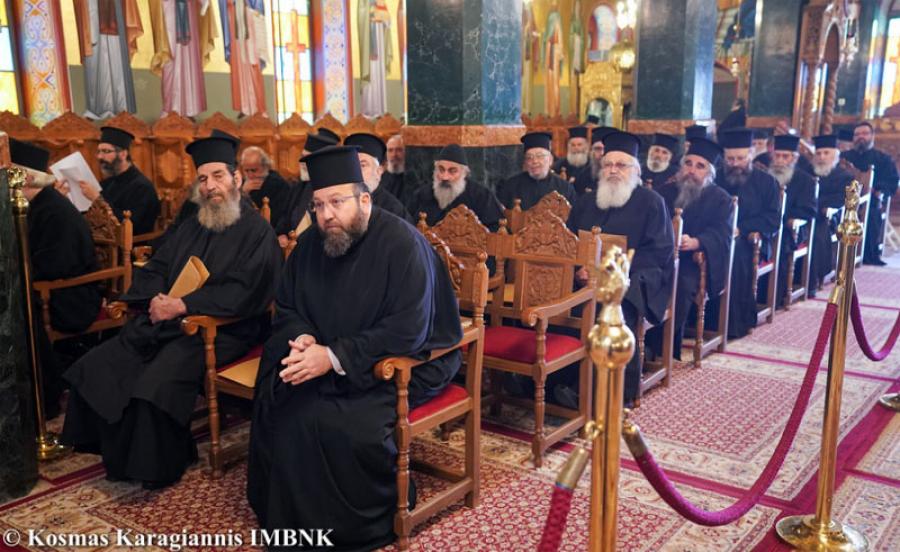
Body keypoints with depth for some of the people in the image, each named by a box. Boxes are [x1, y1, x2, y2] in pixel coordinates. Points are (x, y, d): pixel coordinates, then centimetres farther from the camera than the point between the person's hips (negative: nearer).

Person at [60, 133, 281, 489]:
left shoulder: (257, 231, -5)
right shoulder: (193, 226, 18)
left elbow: (243, 293, -16)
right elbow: (155, 269, 19)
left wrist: (181, 305, -19)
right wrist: (156, 299, -5)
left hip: (220, 330, -8)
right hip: (166, 322, 8)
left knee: (157, 383, -29)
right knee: (97, 368, -6)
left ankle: (157, 468, -5)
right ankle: (117, 451, 9)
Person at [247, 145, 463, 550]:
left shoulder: (402, 244, -20)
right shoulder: (310, 244, 1)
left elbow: (407, 332, -26)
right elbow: (286, 307, 12)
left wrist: (334, 357, -29)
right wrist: (302, 338, -13)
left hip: (401, 363, -6)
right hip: (325, 360, 6)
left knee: (338, 422, -27)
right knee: (276, 406, -15)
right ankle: (286, 516, 7)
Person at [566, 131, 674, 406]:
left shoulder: (650, 202, 5)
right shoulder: (586, 202, 20)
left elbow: (660, 251, -4)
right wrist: (579, 267, -9)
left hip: (631, 279, -4)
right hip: (585, 278, 4)